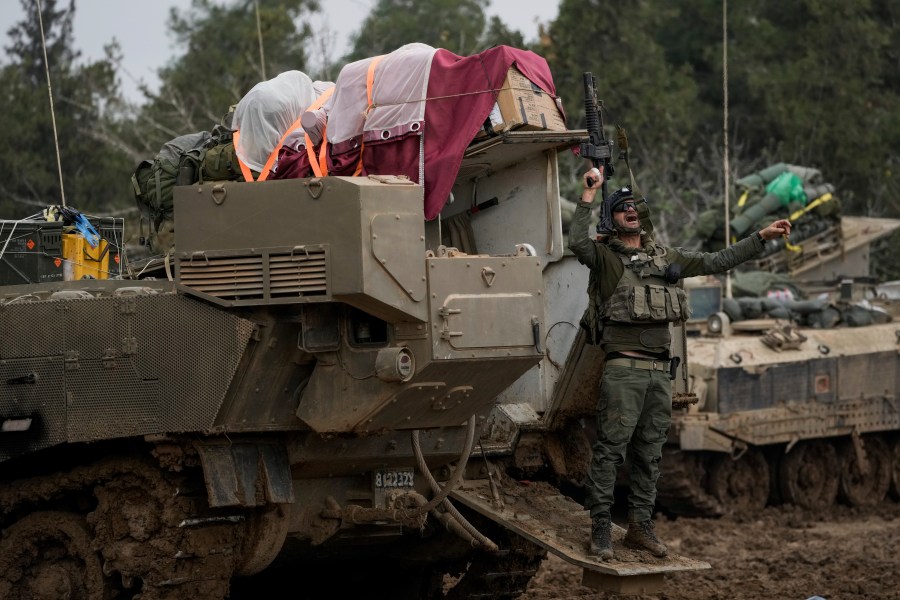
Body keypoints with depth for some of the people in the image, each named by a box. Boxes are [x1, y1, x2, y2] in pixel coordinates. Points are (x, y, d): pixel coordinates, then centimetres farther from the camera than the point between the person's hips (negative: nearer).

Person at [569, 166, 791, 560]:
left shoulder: (666, 258, 19)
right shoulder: (605, 257, 1)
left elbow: (717, 262, 21)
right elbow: (577, 242, -20)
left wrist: (762, 238, 18)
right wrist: (588, 194, -22)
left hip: (660, 371, 6)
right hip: (623, 368, -6)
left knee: (649, 453, 10)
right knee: (610, 448, -8)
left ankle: (640, 526, 16)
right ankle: (600, 528, -7)